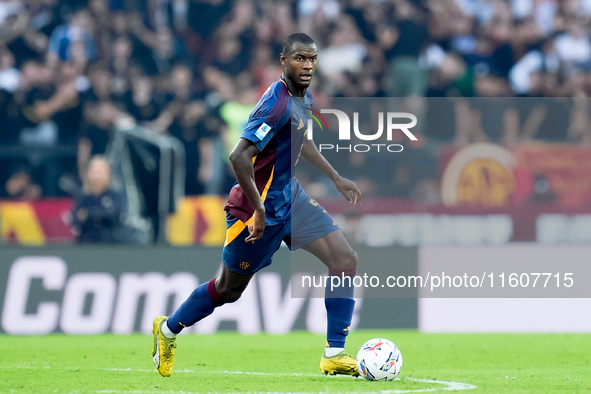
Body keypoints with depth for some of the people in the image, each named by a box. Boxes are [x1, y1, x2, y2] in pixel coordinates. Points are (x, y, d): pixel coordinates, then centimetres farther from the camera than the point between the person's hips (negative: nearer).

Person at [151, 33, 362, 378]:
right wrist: (259, 210, -27)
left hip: (291, 198, 8)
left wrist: (336, 178, 24)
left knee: (346, 260, -6)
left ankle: (335, 354, -3)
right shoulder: (278, 103, -26)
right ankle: (169, 329, 34)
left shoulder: (304, 98, 4)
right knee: (229, 288, 8)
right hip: (262, 208, -8)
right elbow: (239, 157, -32)